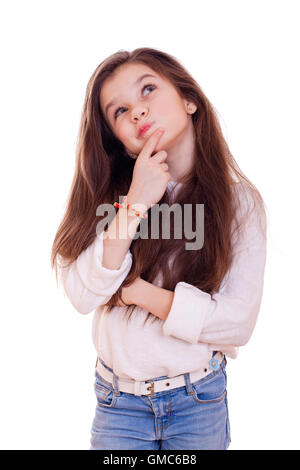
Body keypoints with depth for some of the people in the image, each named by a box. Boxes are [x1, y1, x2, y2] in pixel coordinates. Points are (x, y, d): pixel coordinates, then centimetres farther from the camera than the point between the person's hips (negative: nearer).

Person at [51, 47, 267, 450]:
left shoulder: (241, 201, -10)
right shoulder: (109, 190, -5)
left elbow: (239, 322, -16)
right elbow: (82, 295, -16)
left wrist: (134, 289, -17)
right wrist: (134, 205, -24)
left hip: (200, 403, 0)